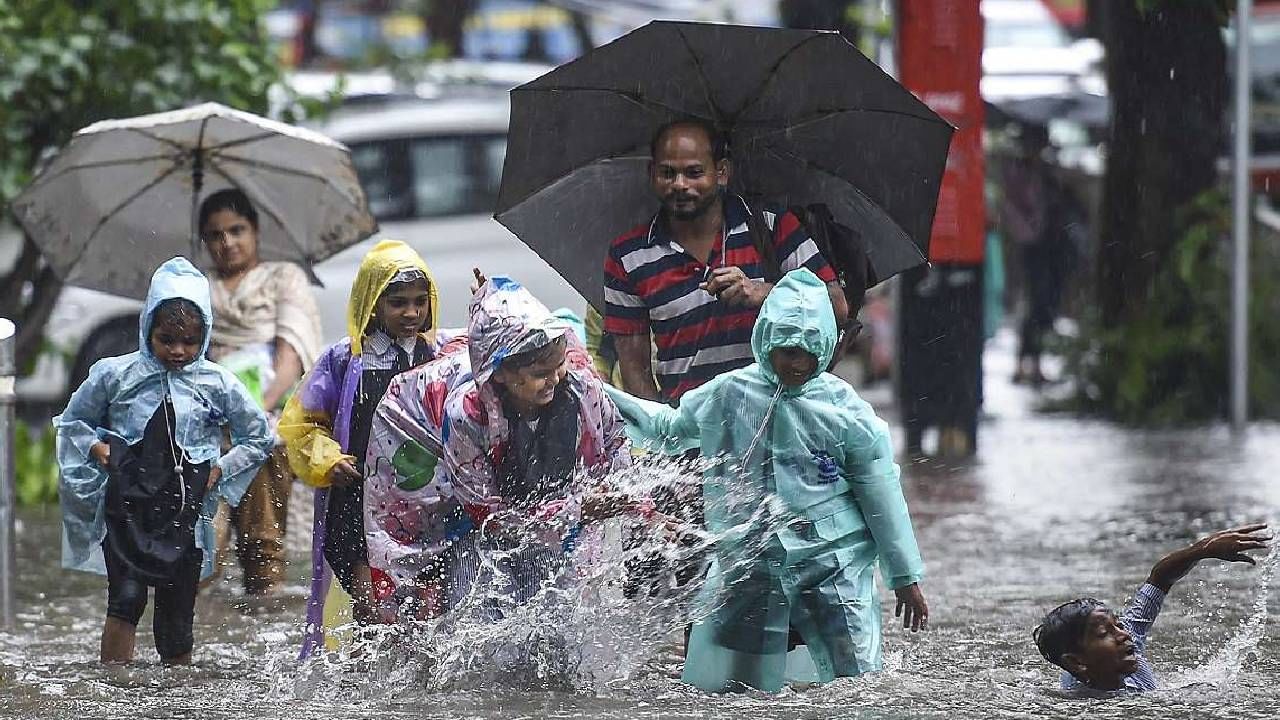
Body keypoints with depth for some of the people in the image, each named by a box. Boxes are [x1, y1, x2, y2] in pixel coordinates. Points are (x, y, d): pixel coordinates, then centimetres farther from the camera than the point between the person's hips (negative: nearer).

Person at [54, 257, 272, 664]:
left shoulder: (217, 384, 3)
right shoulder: (115, 375, 1)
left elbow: (259, 437, 15)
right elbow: (72, 422, 15)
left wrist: (220, 469, 2)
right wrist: (98, 449, -4)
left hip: (185, 513, 2)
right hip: (127, 507, -1)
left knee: (176, 620, 5)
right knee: (127, 596, -20)